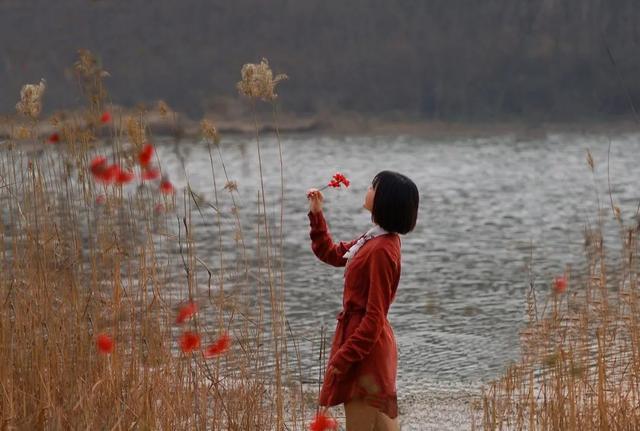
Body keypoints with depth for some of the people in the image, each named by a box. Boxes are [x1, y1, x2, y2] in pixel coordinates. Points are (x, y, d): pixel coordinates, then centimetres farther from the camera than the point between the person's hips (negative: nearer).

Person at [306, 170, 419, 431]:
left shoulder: (381, 250, -21)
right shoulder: (376, 240, 9)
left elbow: (374, 317, -22)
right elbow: (331, 254, 26)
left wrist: (342, 359, -19)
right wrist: (316, 215, 16)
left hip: (365, 346, -10)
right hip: (372, 344, 10)